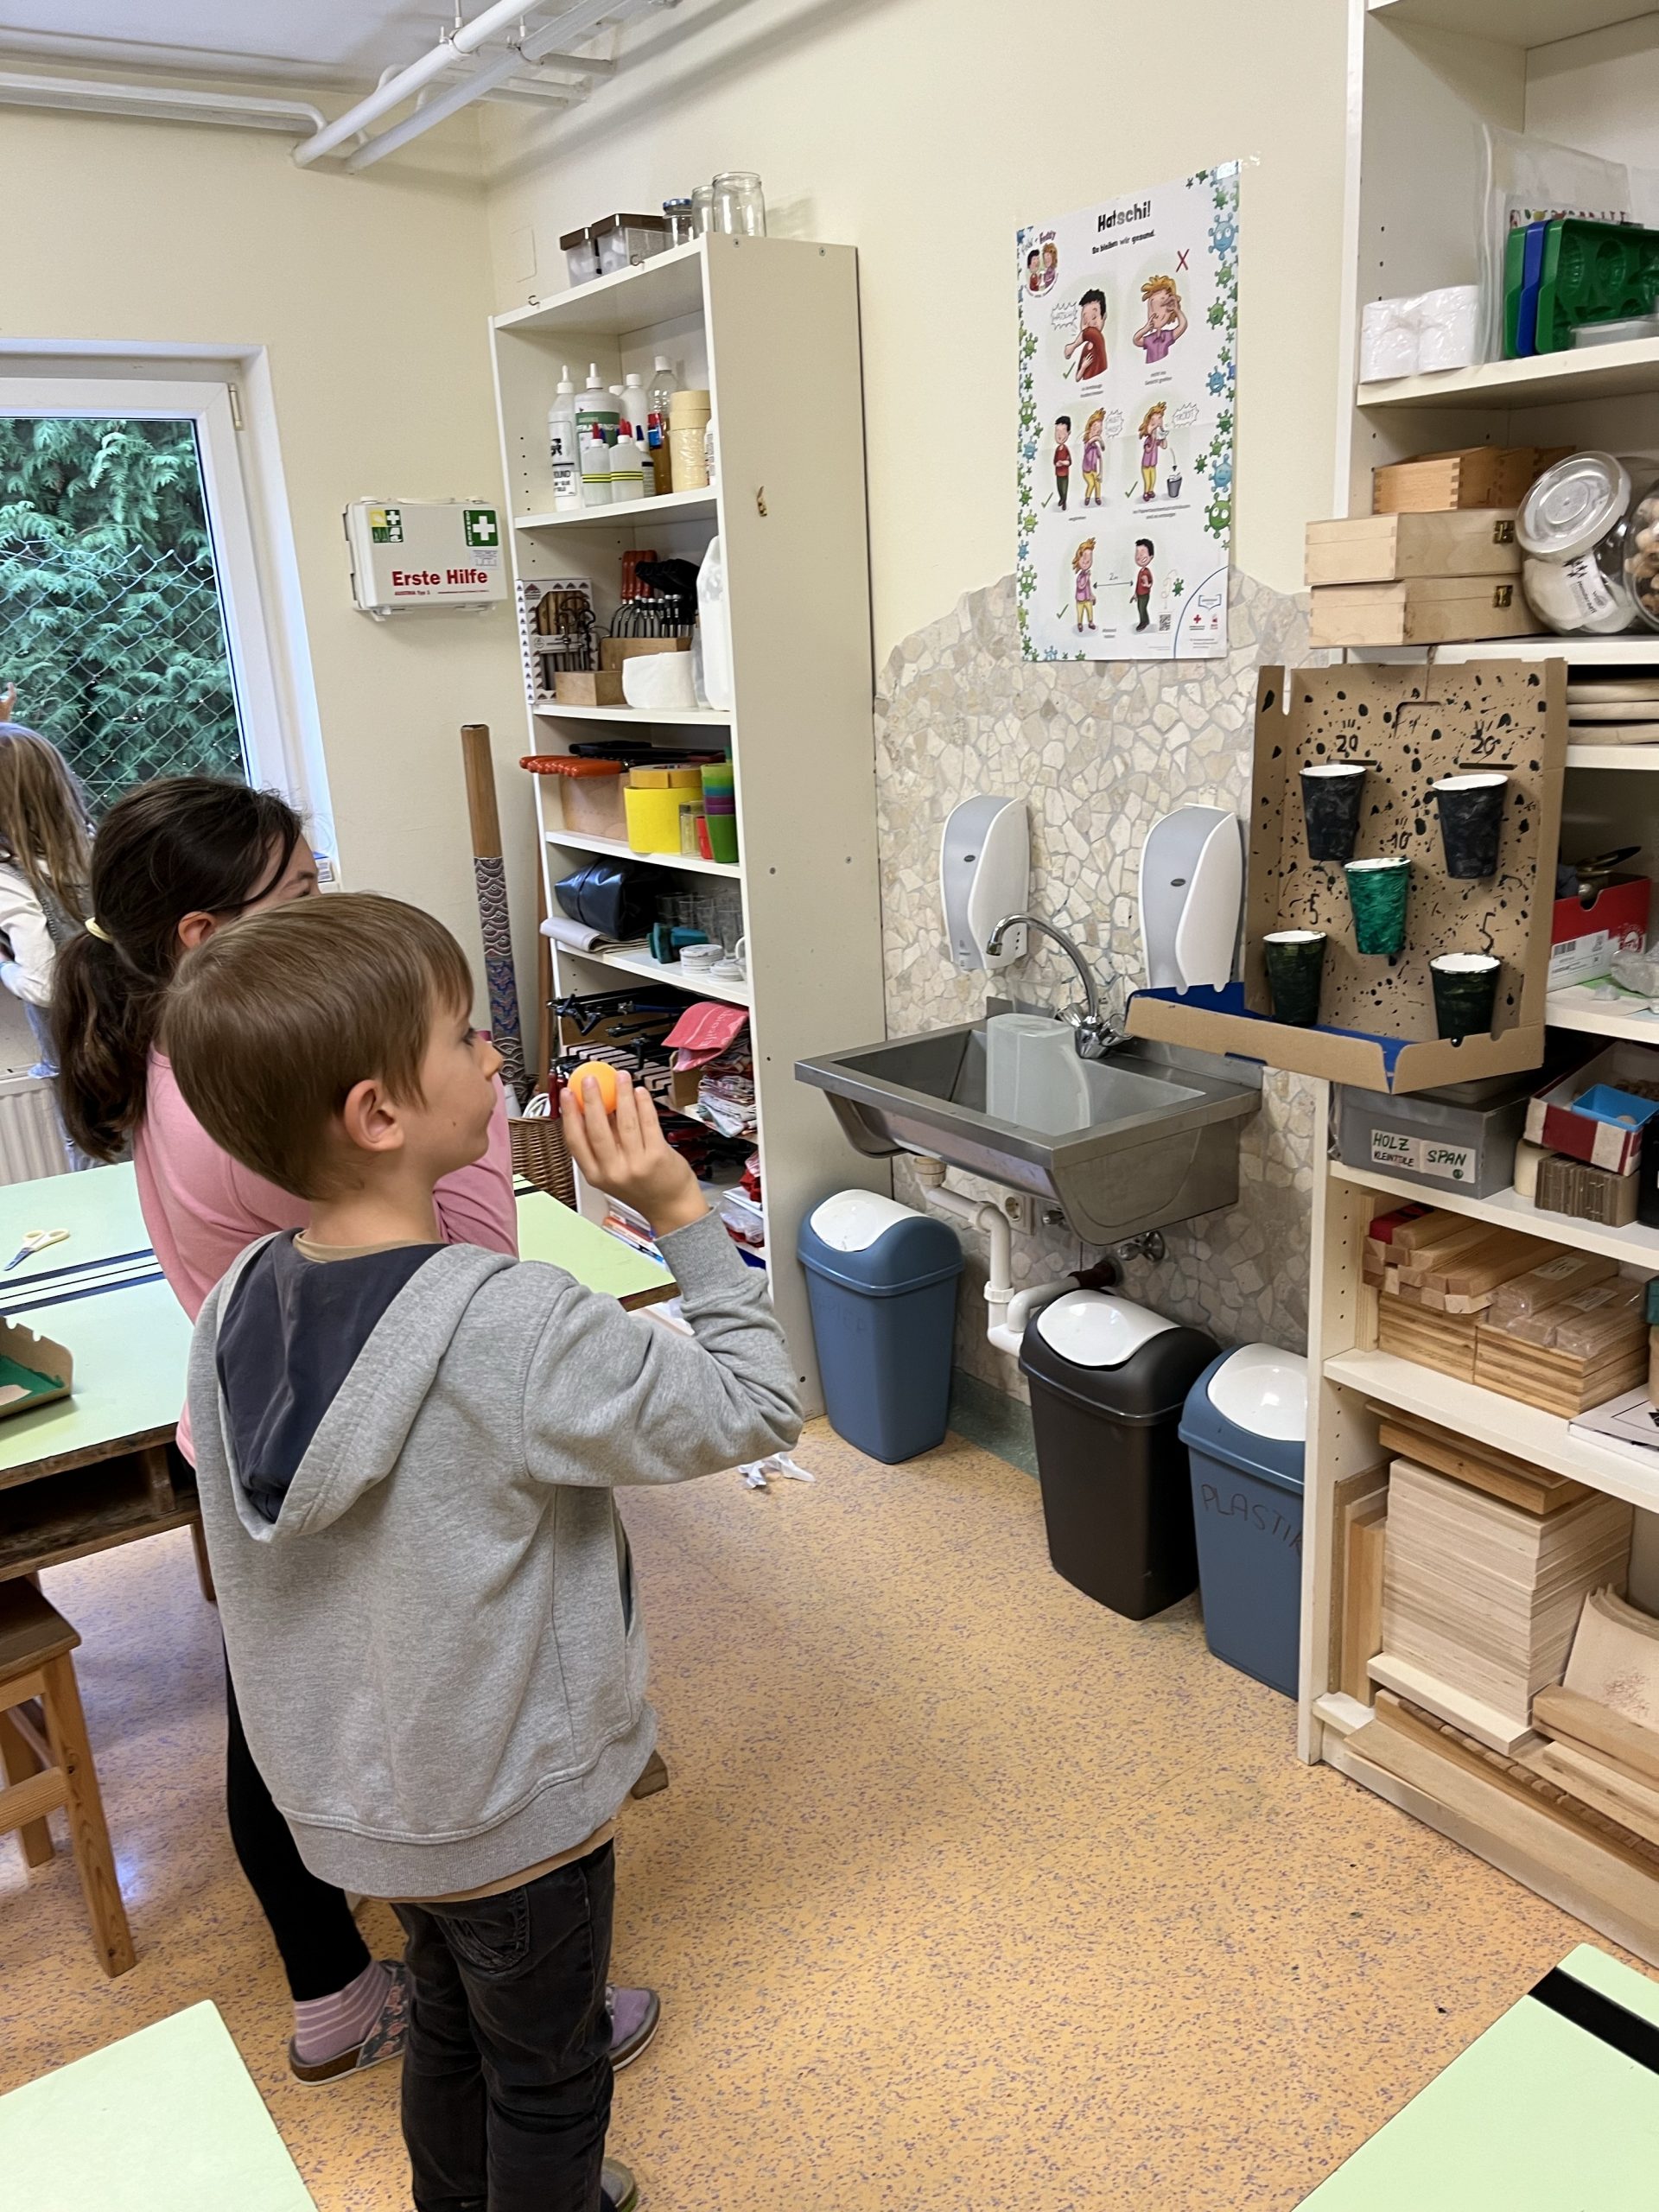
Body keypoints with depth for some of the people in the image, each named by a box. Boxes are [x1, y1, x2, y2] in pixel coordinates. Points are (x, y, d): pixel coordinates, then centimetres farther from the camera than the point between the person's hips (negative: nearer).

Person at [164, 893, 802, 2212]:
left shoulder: (237, 1308, -11)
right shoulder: (512, 1328, -34)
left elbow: (253, 1550, 2)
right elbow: (757, 1408, -25)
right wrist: (682, 1215, -24)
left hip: (351, 1790, 7)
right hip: (511, 1807, -7)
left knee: (451, 2025, 32)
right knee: (546, 2077, 21)